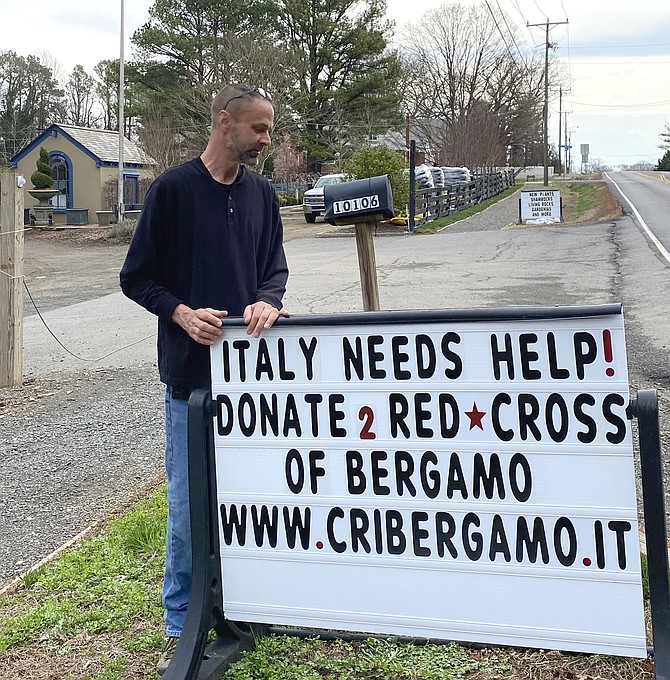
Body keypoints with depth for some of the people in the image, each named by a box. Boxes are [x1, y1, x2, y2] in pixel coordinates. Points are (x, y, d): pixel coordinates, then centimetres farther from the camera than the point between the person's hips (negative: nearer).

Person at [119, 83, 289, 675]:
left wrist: (268, 302, -11)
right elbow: (137, 277, -1)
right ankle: (181, 625, 18)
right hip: (192, 371, -4)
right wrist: (184, 314, -17)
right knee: (189, 502, 3)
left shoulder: (261, 194, 8)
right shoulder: (174, 189, -5)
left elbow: (274, 270, 12)